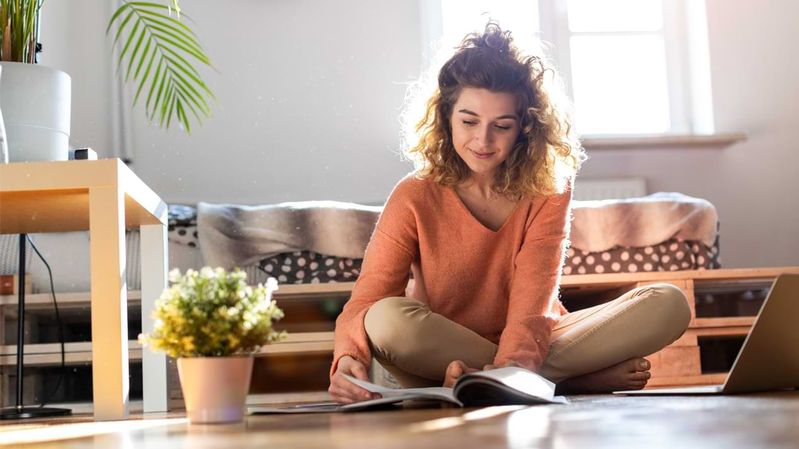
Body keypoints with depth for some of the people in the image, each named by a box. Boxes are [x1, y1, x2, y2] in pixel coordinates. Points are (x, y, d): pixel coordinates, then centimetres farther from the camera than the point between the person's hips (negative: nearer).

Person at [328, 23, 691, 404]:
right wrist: (349, 359, -39)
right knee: (387, 319, -35)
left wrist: (510, 367, -39)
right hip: (439, 362, -1)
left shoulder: (548, 191, -4)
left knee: (668, 304, -15)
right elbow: (366, 301, -16)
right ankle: (579, 377, -24)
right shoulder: (415, 198, -8)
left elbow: (532, 304, -18)